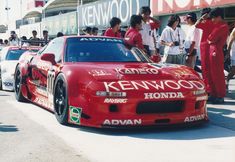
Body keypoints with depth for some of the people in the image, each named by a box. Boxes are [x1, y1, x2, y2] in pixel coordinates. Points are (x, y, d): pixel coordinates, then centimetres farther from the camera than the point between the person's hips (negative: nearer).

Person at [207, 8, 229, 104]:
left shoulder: (224, 26, -12)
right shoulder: (218, 26, 18)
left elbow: (212, 37, -14)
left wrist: (209, 39, 3)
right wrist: (210, 40, 3)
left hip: (216, 51, -10)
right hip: (212, 50, 10)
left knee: (218, 74, -5)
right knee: (212, 74, 12)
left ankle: (221, 96, 1)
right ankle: (214, 94, 19)